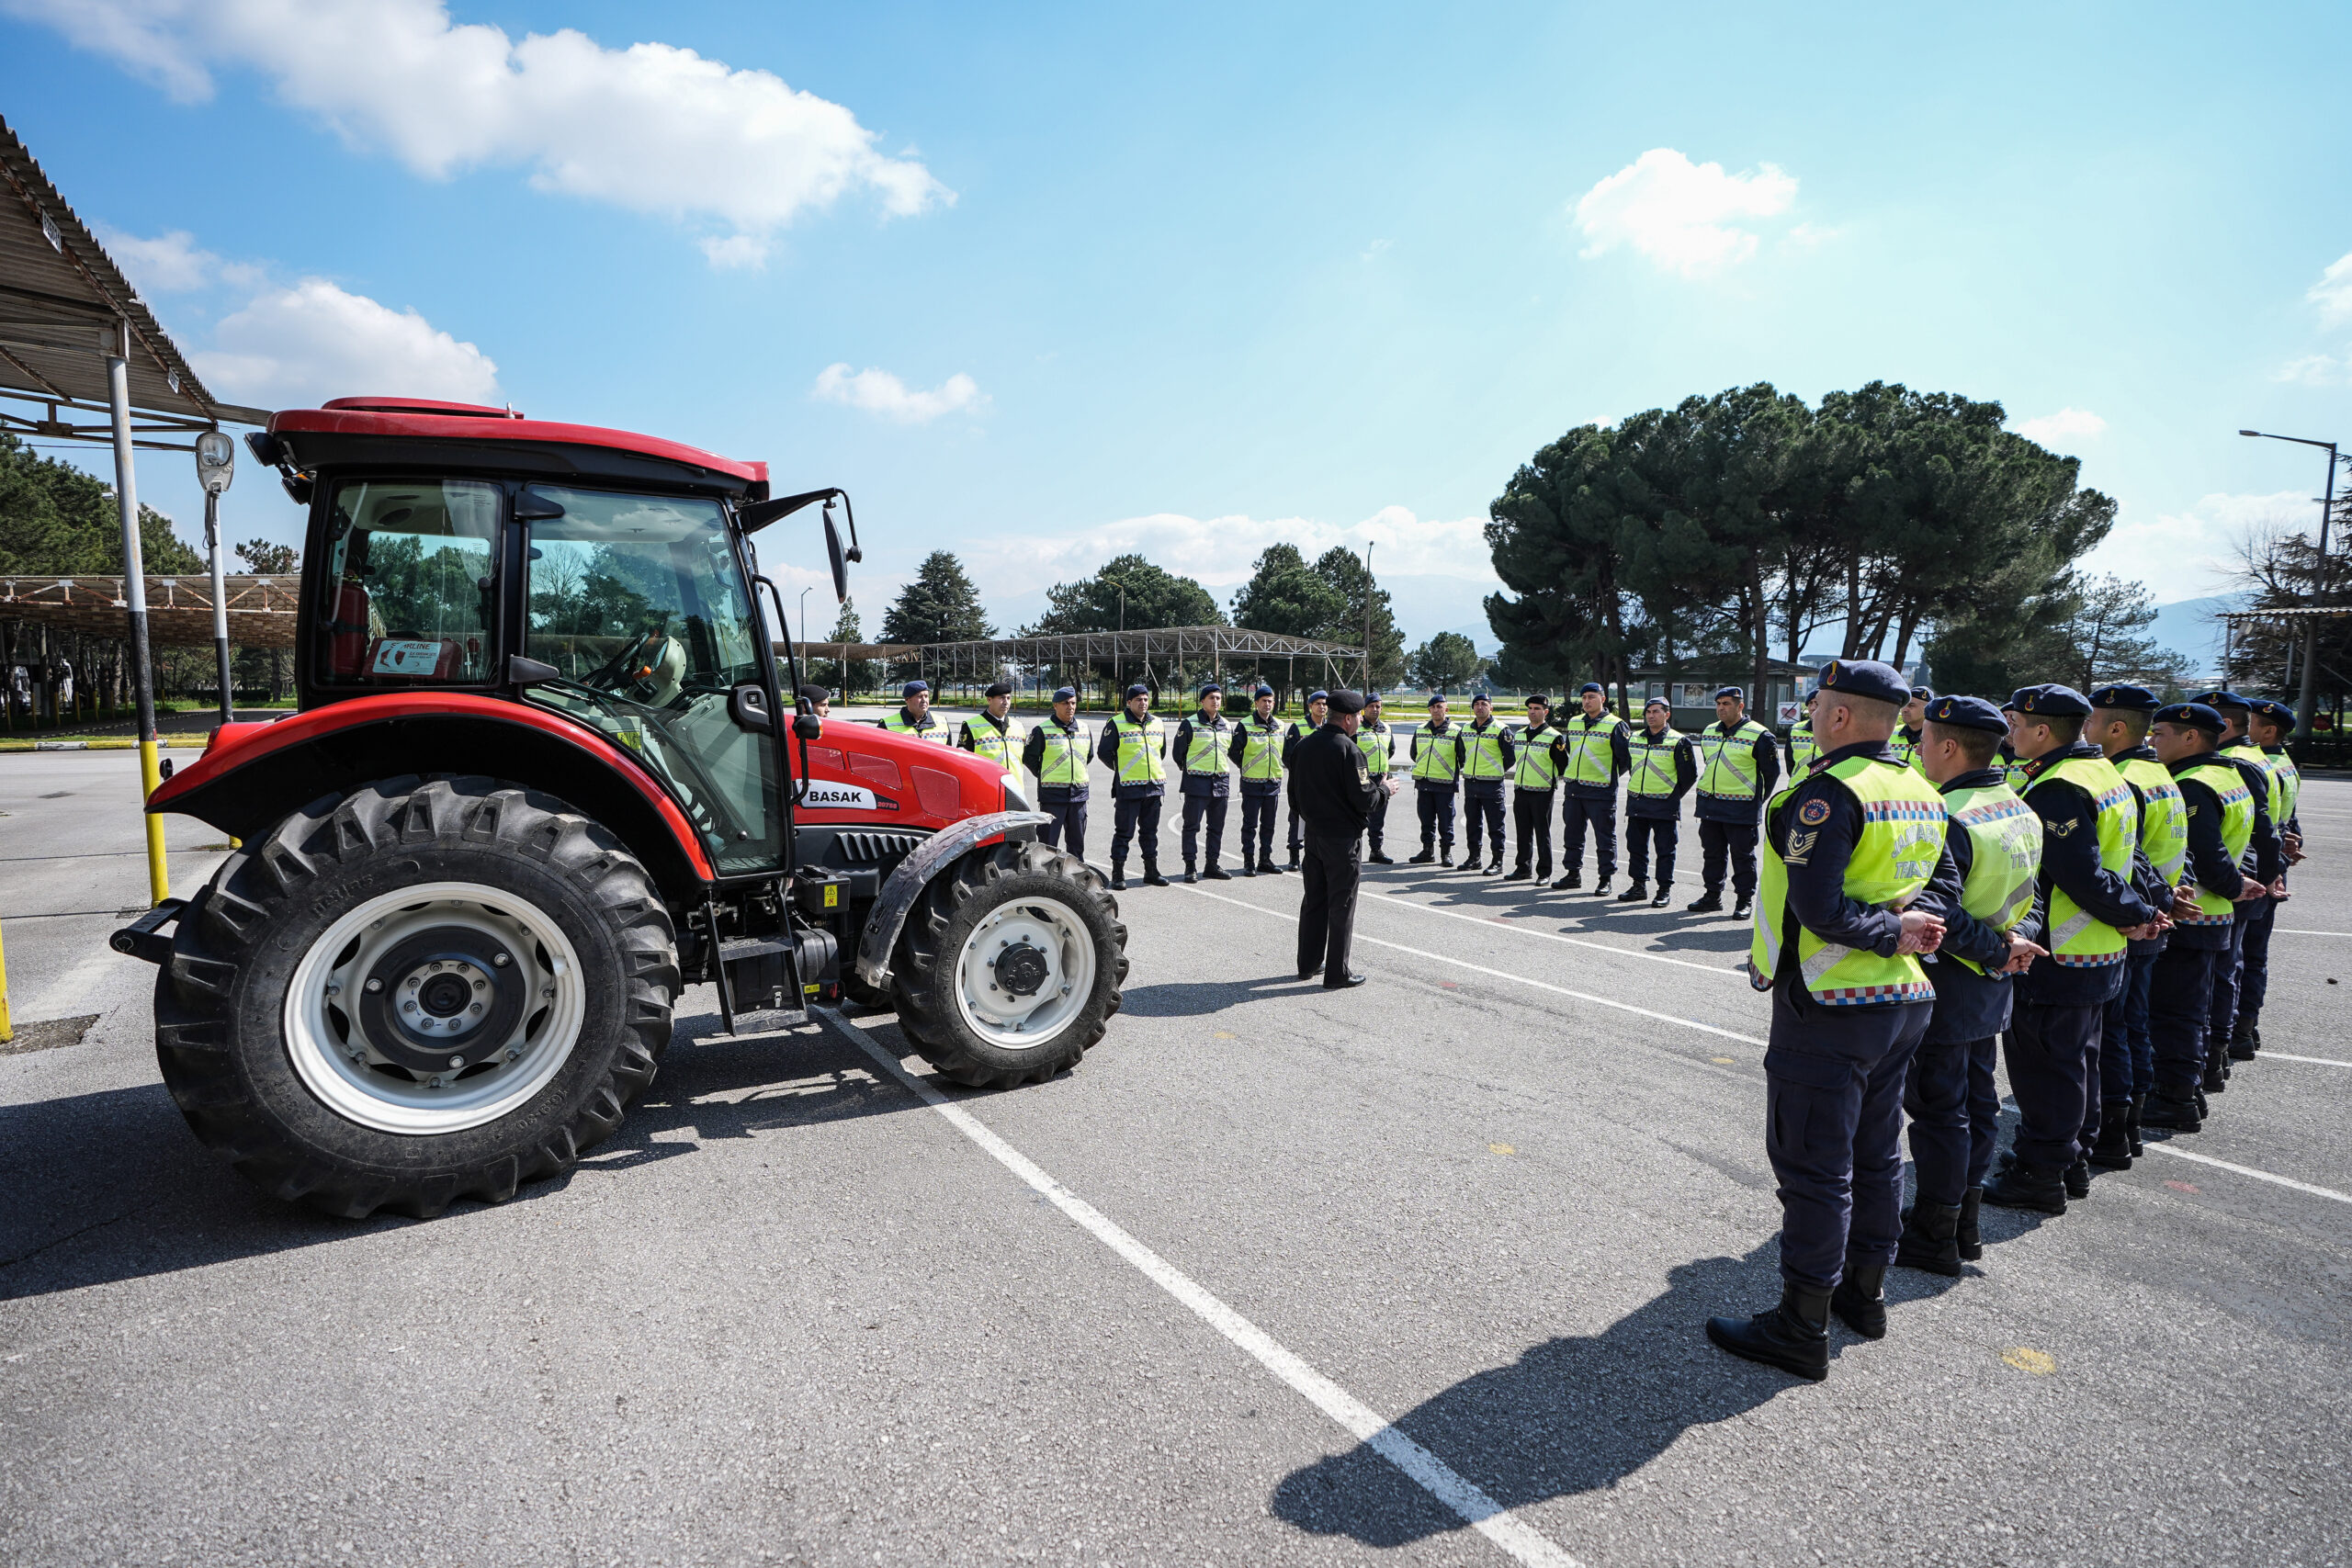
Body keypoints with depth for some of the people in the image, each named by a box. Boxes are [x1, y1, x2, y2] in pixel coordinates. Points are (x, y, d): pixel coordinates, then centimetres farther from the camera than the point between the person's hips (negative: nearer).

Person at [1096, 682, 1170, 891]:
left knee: (1150, 831, 13)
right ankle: (1118, 875, 5)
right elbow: (1104, 752, -4)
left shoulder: (1157, 723, 10)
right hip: (1128, 787, -5)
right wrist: (1120, 770, 5)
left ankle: (1151, 871, 22)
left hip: (1154, 786, 6)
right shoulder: (1116, 724, -7)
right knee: (1124, 832, -2)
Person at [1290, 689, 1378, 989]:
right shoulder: (1348, 749, -17)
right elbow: (1363, 798, -19)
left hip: (1313, 835, 7)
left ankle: (1308, 964, 25)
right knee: (1341, 905, 1)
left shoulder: (1303, 746, 6)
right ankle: (1337, 974, 7)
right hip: (1342, 838, -7)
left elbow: (1294, 793, 12)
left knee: (1313, 899, 16)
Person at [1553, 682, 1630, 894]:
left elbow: (1626, 759, -3)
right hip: (1573, 788, 6)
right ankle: (1573, 873, 23)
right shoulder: (1573, 722, 12)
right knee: (1572, 833, 12)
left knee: (1604, 837, 0)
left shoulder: (1615, 725, -7)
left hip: (1601, 791, -6)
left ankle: (1606, 879, 7)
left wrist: (1609, 776, 3)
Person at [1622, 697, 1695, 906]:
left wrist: (1673, 795, 2)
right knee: (1636, 846, 9)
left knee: (1665, 849, 0)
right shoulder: (1634, 739, 9)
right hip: (1636, 804, 5)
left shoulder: (1679, 742, -6)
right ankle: (1639, 886, 20)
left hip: (1665, 806, -5)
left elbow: (1689, 774, -1)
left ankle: (1665, 890, 8)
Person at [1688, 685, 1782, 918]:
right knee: (1712, 853, 12)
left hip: (1741, 809, -6)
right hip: (1709, 805, 6)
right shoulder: (1708, 733, 11)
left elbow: (1772, 771, -1)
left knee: (1742, 855, 1)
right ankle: (1712, 895, 22)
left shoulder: (1758, 735, -8)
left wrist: (1756, 799, 2)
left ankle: (1745, 901, 10)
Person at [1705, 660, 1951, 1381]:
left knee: (1813, 1168, 0)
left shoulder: (1827, 792, -20)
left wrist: (1892, 931, -13)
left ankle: (1802, 1328, 10)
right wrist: (1908, 924, -2)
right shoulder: (1922, 794, 7)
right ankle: (1865, 1291, 36)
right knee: (1875, 1153, 20)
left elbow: (1818, 907, -25)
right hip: (1904, 1001, 9)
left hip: (1829, 1006, -9)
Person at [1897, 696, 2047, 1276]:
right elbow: (2027, 894, 13)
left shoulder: (1949, 820, -23)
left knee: (1937, 1107, 2)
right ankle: (1965, 1221, 30)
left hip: (1947, 985, -9)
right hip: (1991, 987, 9)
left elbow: (1941, 913, -27)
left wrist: (1996, 951, -16)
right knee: (1976, 1098, 17)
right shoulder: (2021, 811, 7)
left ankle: (1935, 1237, 13)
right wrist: (2014, 941, 1)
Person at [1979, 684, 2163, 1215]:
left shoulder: (2056, 790, -22)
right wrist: (2139, 912, 6)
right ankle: (2072, 1161, 33)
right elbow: (2124, 857, 15)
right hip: (2100, 955, 10)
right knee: (2077, 1059, 20)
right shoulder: (2106, 774, 11)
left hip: (2057, 961, -10)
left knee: (2044, 1067, 0)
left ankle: (2040, 1177, 10)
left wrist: (2135, 913, -11)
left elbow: (2081, 877, -25)